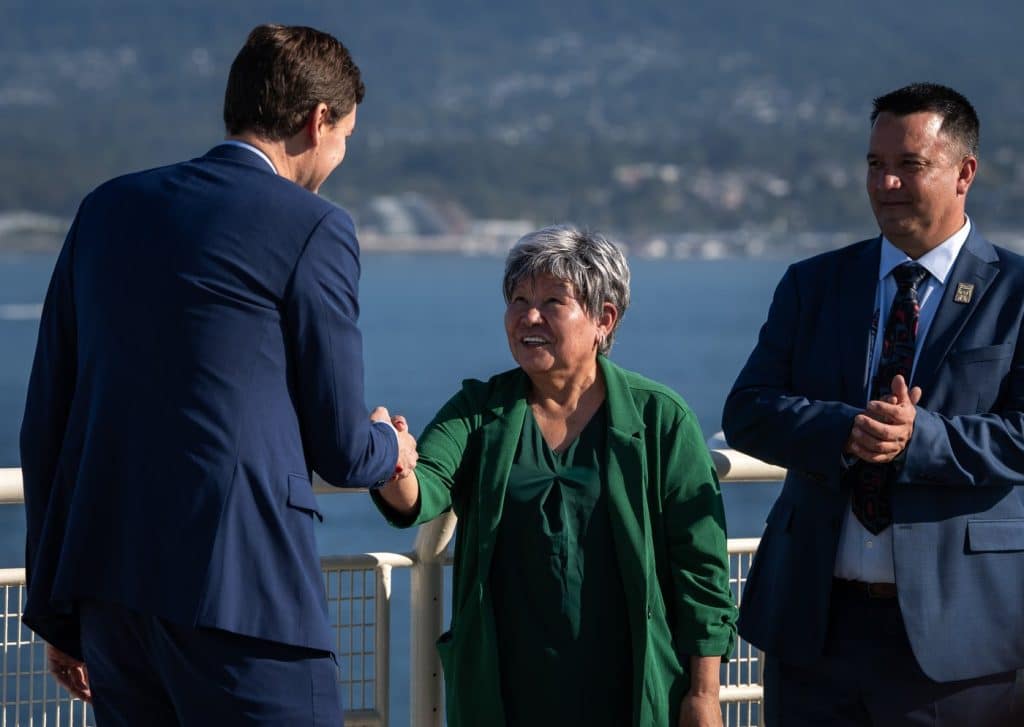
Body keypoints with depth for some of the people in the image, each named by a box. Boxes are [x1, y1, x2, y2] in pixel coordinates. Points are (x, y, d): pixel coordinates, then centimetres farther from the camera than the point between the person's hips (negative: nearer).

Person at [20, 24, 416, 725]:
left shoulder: (110, 208, 13)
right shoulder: (314, 229, -4)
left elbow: (46, 424, 14)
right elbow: (338, 448, 0)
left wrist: (58, 611, 19)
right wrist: (390, 449, 25)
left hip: (106, 587, 7)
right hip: (237, 589, -7)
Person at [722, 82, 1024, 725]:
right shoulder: (813, 285, 11)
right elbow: (747, 412, 1)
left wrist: (920, 436, -25)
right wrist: (846, 431, -18)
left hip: (955, 625, -3)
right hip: (815, 622, 3)